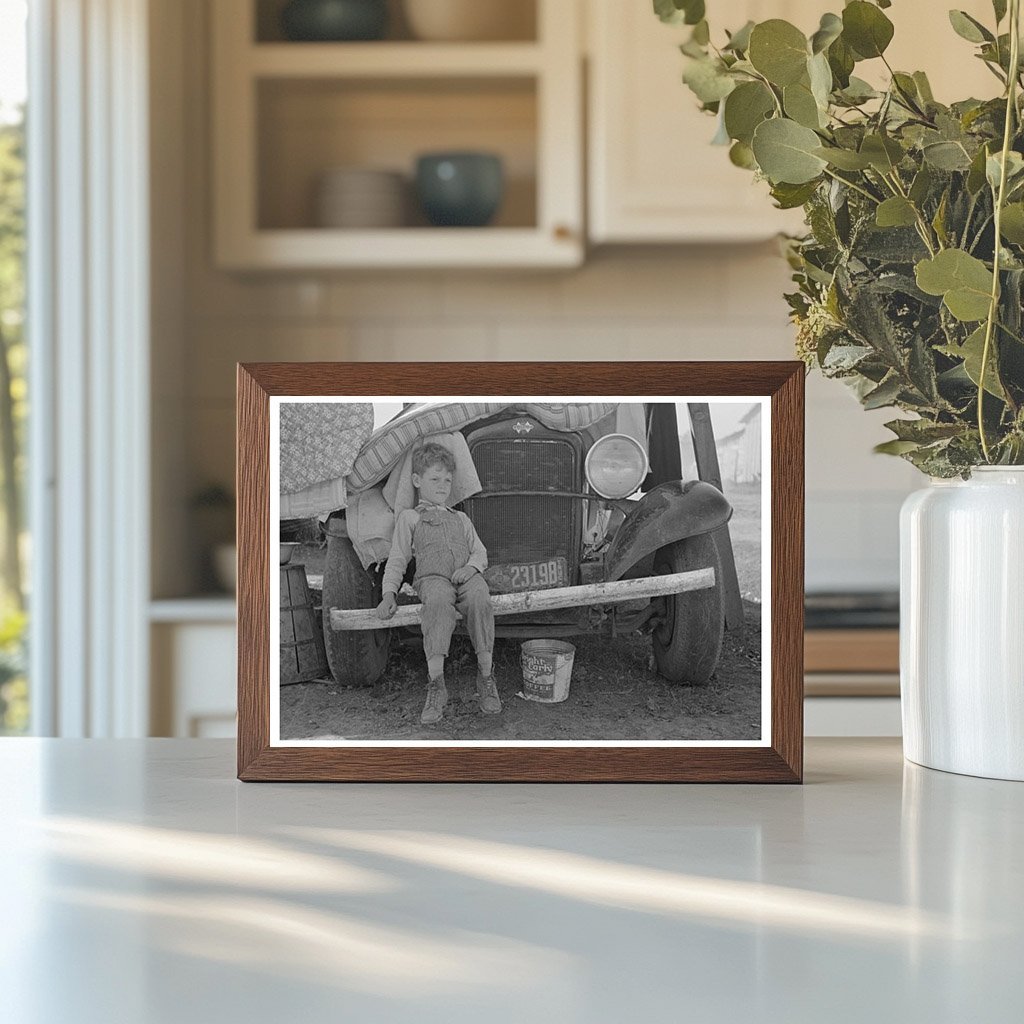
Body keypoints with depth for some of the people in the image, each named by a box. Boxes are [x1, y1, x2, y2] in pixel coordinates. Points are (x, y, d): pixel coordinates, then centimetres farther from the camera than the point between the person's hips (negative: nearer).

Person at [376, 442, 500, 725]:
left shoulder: (460, 519, 32)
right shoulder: (409, 518, 23)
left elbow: (480, 552, 21)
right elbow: (397, 559, 17)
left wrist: (471, 566, -4)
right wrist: (389, 593, 0)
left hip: (467, 576, 3)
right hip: (432, 577, -3)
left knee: (479, 599, -35)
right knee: (439, 602, -40)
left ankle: (485, 678, -28)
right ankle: (436, 685, -41)